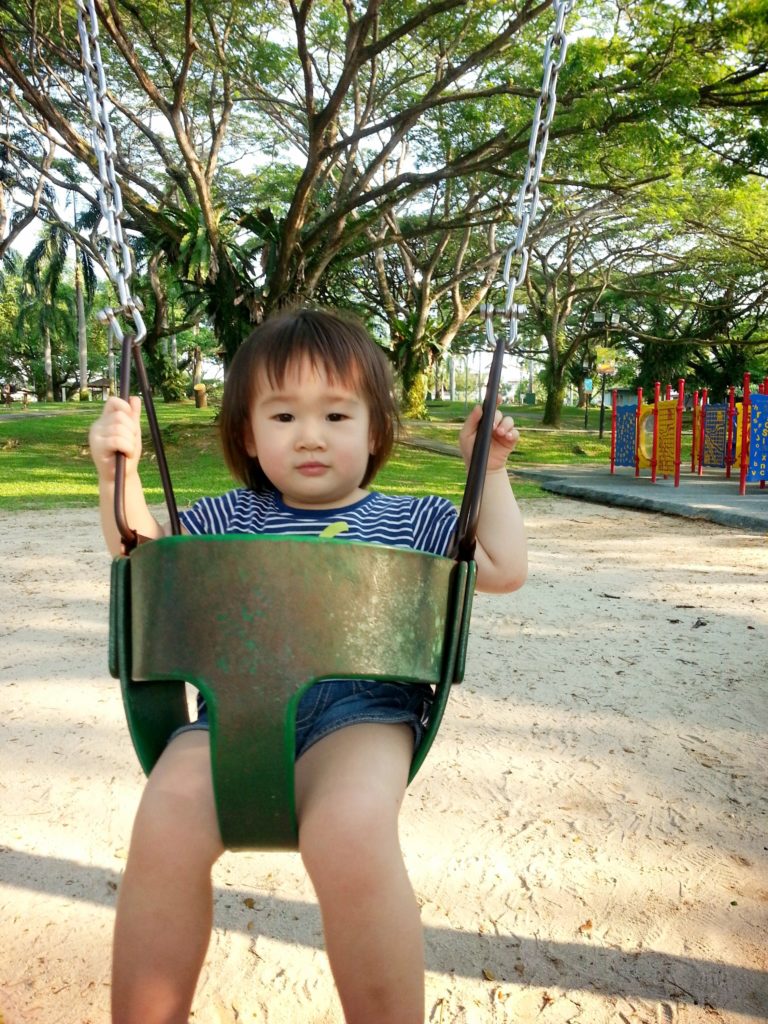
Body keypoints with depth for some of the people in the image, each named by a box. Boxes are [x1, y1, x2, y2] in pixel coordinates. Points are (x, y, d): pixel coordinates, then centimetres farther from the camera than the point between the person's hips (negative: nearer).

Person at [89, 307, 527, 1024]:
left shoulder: (410, 522, 17)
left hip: (360, 706, -1)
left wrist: (490, 472, 14)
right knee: (165, 822, -30)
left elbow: (504, 568, 16)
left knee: (348, 831, -35)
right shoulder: (233, 517, 21)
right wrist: (120, 469, 14)